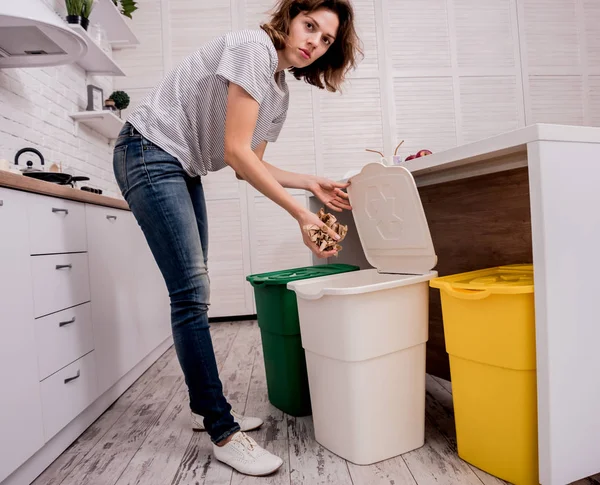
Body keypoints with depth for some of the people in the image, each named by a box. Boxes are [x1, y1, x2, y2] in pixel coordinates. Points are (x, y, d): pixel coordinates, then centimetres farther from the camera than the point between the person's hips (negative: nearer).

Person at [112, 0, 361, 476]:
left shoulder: (281, 93, 9)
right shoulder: (253, 47, -16)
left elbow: (250, 165, 10)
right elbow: (236, 151, -24)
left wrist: (311, 183, 0)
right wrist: (300, 213, -22)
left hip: (184, 170, 9)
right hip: (149, 153, -9)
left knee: (194, 291, 9)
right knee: (191, 293, -13)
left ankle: (205, 406, 23)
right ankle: (224, 434, -3)